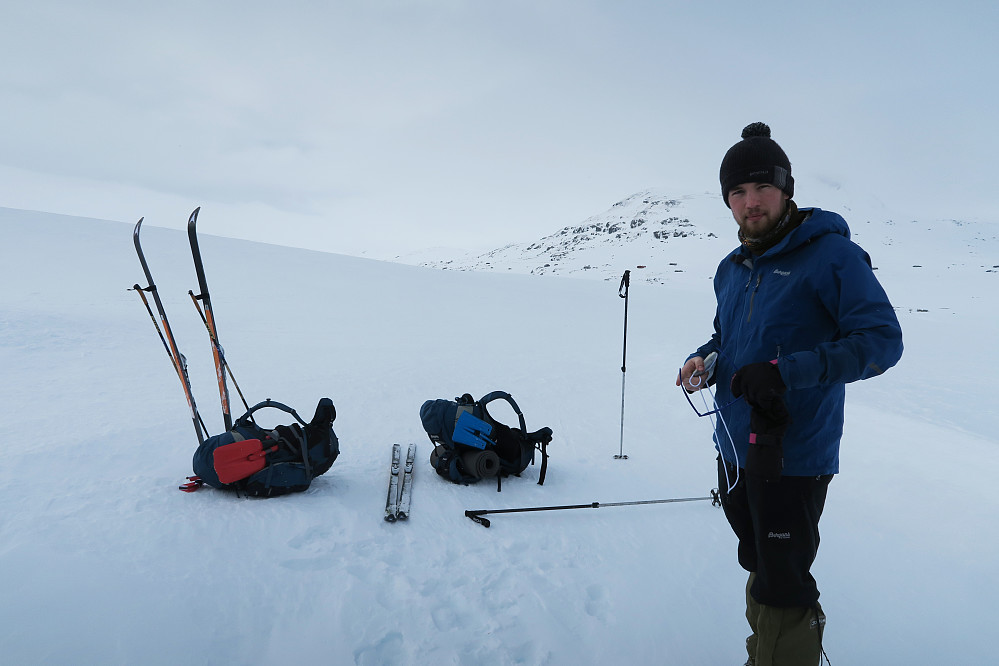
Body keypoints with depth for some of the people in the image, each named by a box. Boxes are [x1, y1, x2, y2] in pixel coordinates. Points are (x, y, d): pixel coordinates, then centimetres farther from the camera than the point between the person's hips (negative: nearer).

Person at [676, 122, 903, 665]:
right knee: (758, 566, 22)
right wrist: (705, 360, -1)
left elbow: (882, 341, -17)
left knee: (782, 589, 2)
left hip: (794, 457, -7)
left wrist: (787, 371, -27)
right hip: (735, 448, 7)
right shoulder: (731, 269, 9)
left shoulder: (831, 254, -12)